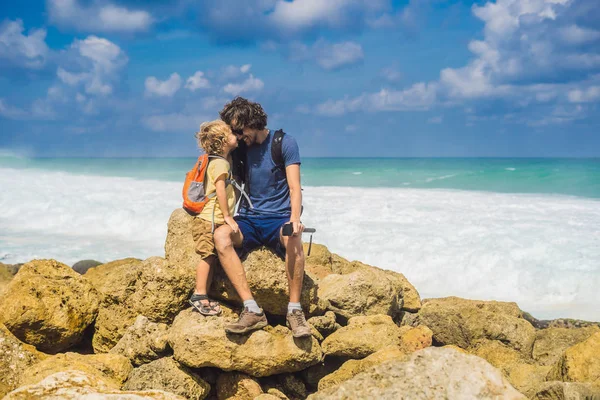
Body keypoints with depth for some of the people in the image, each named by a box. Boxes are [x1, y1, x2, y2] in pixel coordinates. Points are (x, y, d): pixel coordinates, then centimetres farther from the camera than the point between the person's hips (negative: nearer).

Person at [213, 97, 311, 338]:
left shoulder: (284, 143, 0)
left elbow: (294, 188, -7)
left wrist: (295, 219, -26)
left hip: (279, 218, -3)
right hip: (249, 220, 3)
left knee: (293, 238, -38)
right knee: (221, 236, -29)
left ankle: (294, 310, -29)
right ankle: (252, 310, -34)